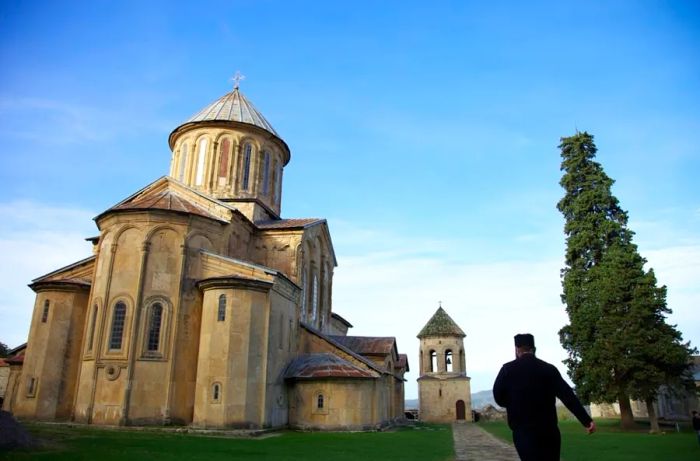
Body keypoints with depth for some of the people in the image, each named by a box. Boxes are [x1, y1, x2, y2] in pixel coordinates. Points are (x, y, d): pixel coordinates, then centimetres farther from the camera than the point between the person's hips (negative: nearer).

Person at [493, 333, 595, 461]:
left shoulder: (508, 369, -4)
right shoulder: (549, 369, 1)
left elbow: (499, 397, 1)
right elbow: (568, 395, -8)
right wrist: (586, 420, -11)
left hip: (523, 432, -2)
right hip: (549, 431, 3)